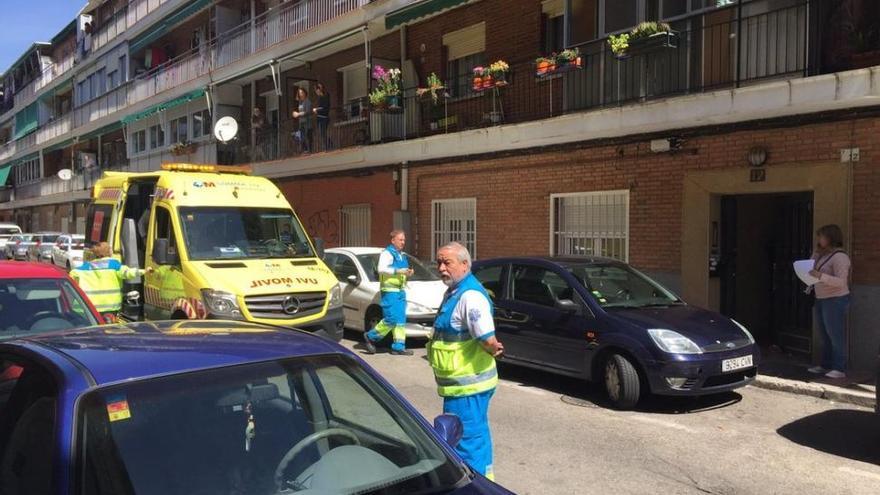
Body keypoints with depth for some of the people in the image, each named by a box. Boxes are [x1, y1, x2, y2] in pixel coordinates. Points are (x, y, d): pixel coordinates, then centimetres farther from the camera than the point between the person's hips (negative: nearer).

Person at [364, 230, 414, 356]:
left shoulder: (401, 255, 20)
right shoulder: (387, 253, -7)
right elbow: (381, 269, -20)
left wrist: (407, 272, 11)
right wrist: (398, 271, -25)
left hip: (401, 290, 9)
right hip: (390, 290, -9)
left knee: (401, 320, 5)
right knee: (391, 319, -12)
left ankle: (399, 347, 8)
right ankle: (370, 337, 5)